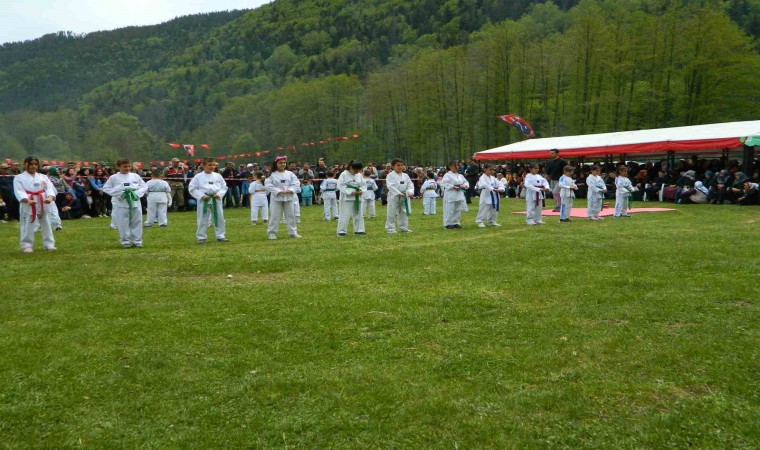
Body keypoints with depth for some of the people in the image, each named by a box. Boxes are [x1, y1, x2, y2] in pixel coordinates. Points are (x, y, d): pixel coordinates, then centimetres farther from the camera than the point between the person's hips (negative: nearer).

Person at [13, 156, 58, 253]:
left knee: (46, 225, 10)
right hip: (27, 205, -3)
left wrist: (50, 197, -24)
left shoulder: (43, 177, 10)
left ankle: (49, 244, 20)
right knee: (27, 227, -1)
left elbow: (50, 188, -3)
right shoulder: (19, 178, 0)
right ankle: (27, 245, 11)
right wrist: (27, 200, -31)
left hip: (43, 204, 3)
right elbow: (19, 191, -13)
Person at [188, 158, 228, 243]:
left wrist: (219, 194, -9)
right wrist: (202, 195, -15)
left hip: (216, 200, 3)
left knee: (219, 218, 8)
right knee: (203, 219, 3)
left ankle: (220, 236, 20)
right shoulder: (198, 177, -4)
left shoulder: (218, 176, 4)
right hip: (203, 201, -3)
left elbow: (224, 187, 9)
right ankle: (201, 237, 14)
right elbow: (192, 188, -5)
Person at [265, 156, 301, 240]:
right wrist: (279, 191, -20)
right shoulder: (272, 174, -4)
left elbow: (296, 183, -1)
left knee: (291, 215, 9)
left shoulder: (290, 174, 5)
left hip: (289, 197, 3)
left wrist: (290, 190, -17)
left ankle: (293, 232, 19)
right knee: (275, 216, 0)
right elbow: (268, 185, -13)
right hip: (276, 198, -3)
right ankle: (272, 233, 9)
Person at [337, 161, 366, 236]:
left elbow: (363, 185, 12)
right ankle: (341, 231, 2)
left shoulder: (359, 175, 7)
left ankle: (358, 230, 22)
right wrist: (350, 192, -22)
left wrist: (361, 190, -11)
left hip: (357, 198, 6)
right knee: (344, 215, -5)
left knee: (358, 214, 12)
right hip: (347, 198, -6)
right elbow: (340, 185, -15)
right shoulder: (344, 174, -10)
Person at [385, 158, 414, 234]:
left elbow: (410, 184, 5)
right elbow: (390, 186, -18)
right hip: (394, 196, -5)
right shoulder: (390, 175, -8)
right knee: (392, 213, -3)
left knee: (404, 213, 13)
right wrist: (398, 193, -25)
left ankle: (403, 228, 24)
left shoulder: (405, 176, 9)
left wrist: (410, 192, -15)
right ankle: (390, 228, 5)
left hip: (404, 197, 5)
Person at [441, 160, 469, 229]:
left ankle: (456, 223, 21)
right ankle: (447, 224, 3)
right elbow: (443, 183, -18)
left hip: (459, 195, 7)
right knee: (449, 210, -5)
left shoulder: (460, 176, 13)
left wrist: (464, 185, -5)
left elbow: (466, 182, 19)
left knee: (458, 210, 10)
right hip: (450, 195, -7)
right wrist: (452, 187, -22)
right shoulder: (447, 175, -7)